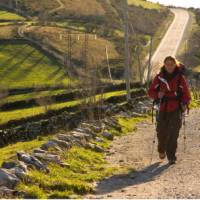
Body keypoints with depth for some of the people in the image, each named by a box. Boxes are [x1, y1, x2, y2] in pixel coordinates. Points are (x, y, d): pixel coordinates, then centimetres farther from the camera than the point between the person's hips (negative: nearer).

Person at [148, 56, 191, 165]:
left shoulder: (180, 77, -2)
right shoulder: (160, 77, 1)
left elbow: (186, 93, 1)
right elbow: (151, 91, 5)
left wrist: (185, 104, -16)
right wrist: (157, 95, -16)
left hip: (176, 109, -2)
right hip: (163, 109, 2)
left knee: (173, 133, -10)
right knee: (161, 132, 3)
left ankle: (171, 156, -4)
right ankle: (162, 150, 33)